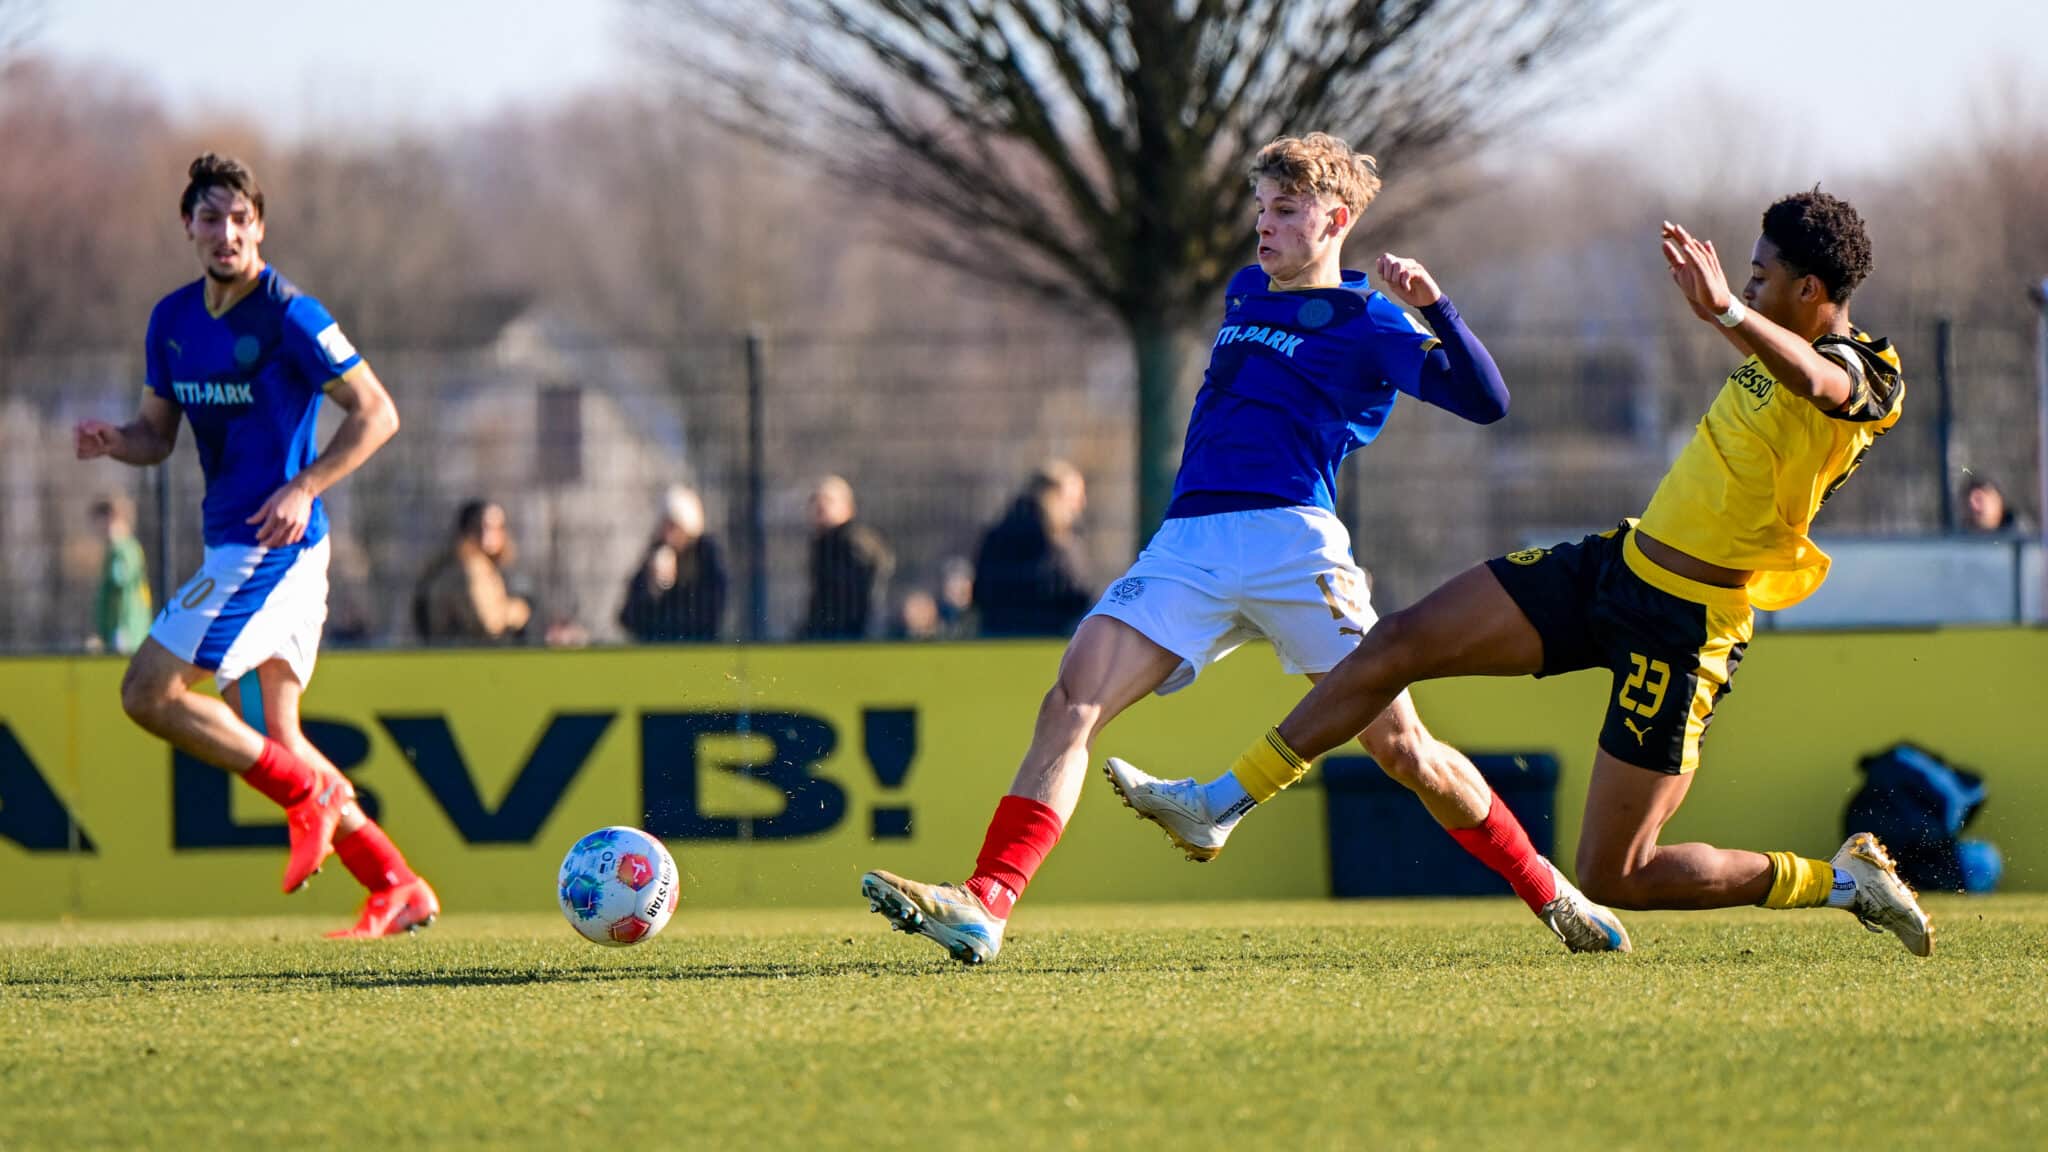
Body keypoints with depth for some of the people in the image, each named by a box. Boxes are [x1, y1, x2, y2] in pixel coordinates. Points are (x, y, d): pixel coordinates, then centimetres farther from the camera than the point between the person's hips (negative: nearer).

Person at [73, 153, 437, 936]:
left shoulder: (288, 316, -13)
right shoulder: (172, 320, 9)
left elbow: (376, 413, -11)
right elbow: (158, 433, 18)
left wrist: (305, 488, -22)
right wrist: (114, 441, -5)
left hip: (270, 543, -9)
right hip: (232, 543, 9)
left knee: (150, 692, -14)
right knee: (269, 738, 10)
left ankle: (308, 794, -6)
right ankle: (397, 887, 13)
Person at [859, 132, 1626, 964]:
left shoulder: (1368, 324, 5)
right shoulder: (1245, 295, 25)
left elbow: (1486, 401, -6)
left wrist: (1433, 306, -17)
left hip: (1291, 537, -5)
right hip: (1188, 545, 5)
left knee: (1398, 746, -4)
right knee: (1073, 699, -15)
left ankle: (1549, 895, 15)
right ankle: (986, 905, -25)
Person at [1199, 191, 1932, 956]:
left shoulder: (1861, 377, -21)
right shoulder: (1790, 351, 7)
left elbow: (1813, 380, -48)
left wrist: (1726, 311, -64)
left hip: (1680, 629, -9)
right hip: (1616, 562, 9)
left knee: (1614, 879, -7)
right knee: (1400, 643, -1)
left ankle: (1839, 881, 10)